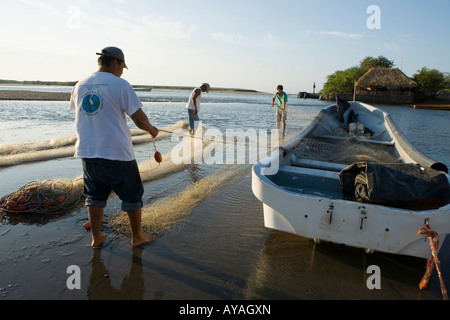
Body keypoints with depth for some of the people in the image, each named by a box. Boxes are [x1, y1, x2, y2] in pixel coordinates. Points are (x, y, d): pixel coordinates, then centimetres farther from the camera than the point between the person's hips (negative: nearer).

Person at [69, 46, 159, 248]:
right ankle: (137, 237, 23)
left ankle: (96, 239, 27)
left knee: (95, 196, 19)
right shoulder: (120, 85, -10)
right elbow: (139, 119, -11)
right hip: (117, 152, -6)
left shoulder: (79, 86, 8)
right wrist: (152, 130, 8)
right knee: (132, 195, 10)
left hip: (86, 151, 6)